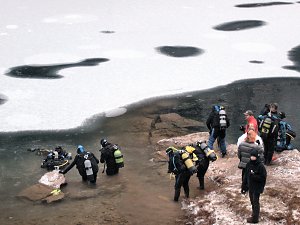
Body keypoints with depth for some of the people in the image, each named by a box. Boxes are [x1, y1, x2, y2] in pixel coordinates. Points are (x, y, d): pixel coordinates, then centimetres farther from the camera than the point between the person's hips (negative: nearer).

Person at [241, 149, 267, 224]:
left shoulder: (260, 166, -20)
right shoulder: (248, 164, -2)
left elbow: (263, 178, -18)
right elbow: (245, 176, 7)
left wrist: (254, 176, -28)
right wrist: (244, 186, 9)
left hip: (257, 188, -6)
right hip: (250, 187, 6)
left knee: (255, 202, 3)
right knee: (252, 201, 18)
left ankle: (255, 218, 14)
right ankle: (254, 215, 34)